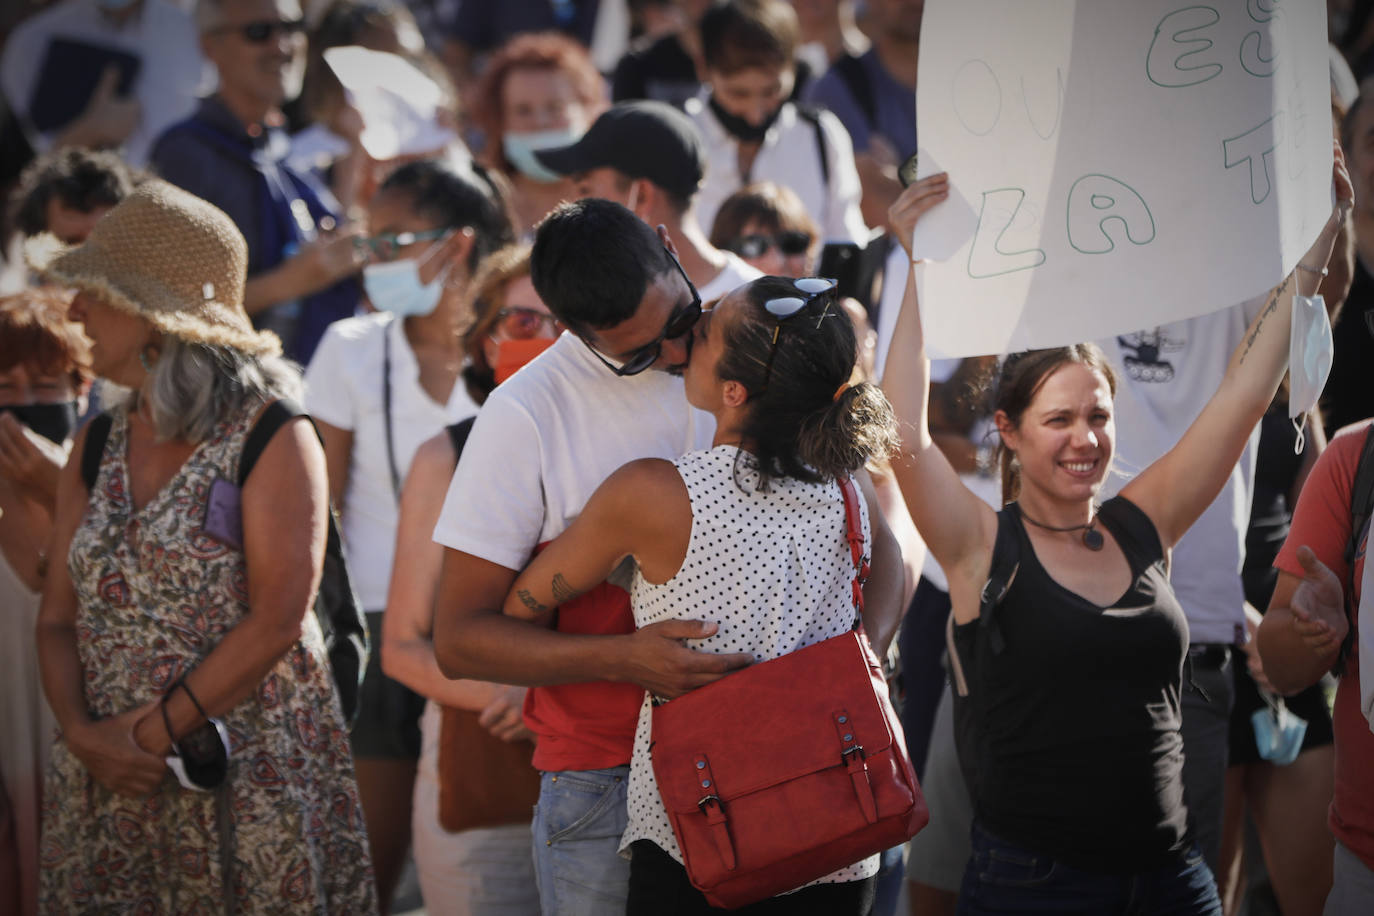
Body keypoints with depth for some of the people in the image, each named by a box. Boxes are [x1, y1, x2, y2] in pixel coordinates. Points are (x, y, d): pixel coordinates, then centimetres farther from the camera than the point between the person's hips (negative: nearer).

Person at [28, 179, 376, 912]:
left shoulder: (273, 437, -6)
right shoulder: (96, 446, 12)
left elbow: (277, 621, -14)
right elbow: (57, 620, 10)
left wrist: (152, 732, -13)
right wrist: (83, 734, -8)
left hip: (249, 787, -5)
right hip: (108, 788, 5)